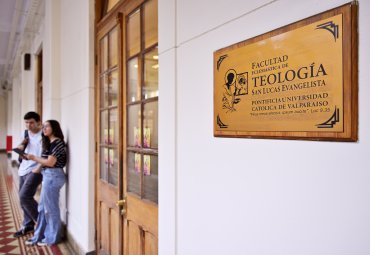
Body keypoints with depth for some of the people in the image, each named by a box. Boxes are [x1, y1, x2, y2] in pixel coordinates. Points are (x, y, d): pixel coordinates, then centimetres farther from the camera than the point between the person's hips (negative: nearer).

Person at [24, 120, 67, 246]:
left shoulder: (57, 142, -14)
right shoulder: (50, 143, 17)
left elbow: (50, 162, -17)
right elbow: (45, 161, 15)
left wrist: (34, 157, -8)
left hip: (53, 176, -10)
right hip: (48, 176, 10)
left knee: (50, 208, 1)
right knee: (43, 207, 15)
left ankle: (52, 238, 14)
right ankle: (39, 236, 26)